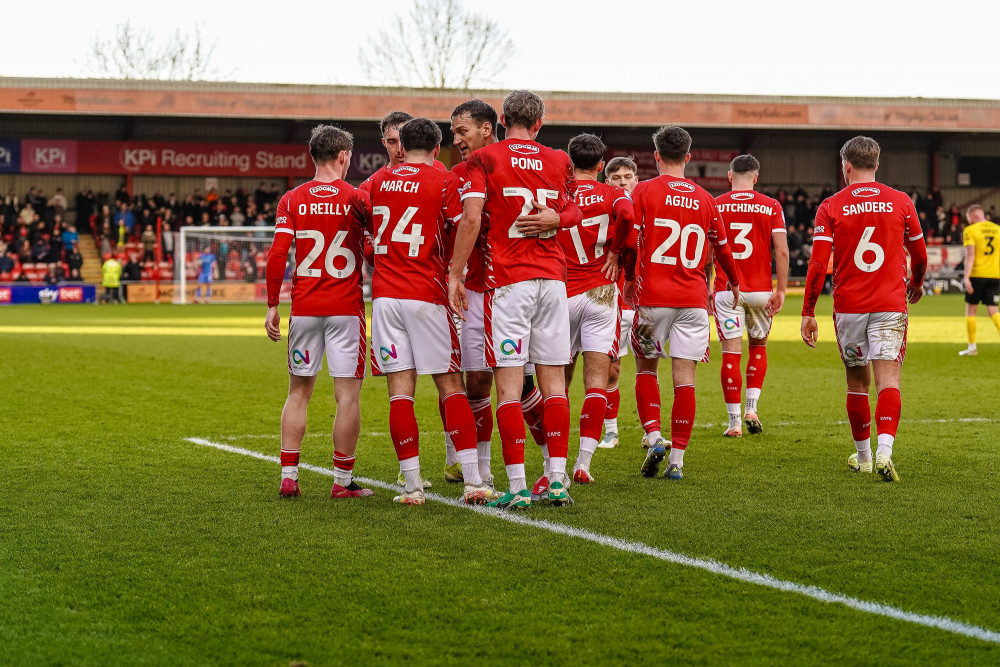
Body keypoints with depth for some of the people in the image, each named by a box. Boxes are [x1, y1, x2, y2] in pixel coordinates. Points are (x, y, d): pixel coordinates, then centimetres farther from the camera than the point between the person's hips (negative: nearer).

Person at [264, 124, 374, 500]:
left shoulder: (292, 200, 2)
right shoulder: (356, 199, -3)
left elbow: (277, 255, -4)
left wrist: (272, 306, 1)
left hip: (304, 309, 3)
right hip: (345, 307, -3)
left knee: (299, 392, 12)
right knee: (348, 395, 2)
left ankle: (288, 477, 9)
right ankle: (343, 481, 2)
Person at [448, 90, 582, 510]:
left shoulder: (484, 161, -2)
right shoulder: (559, 162, 11)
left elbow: (471, 219, -11)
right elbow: (574, 214, 21)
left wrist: (455, 275, -7)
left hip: (507, 281, -4)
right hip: (552, 278, 4)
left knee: (509, 384, -4)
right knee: (553, 381, 7)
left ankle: (517, 487, -8)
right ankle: (557, 480, 6)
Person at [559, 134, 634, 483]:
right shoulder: (613, 195, 0)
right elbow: (627, 216, -23)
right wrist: (615, 252, -8)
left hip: (562, 295, 1)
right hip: (601, 294, -1)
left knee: (557, 381, 10)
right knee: (596, 380, -2)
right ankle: (583, 463, -10)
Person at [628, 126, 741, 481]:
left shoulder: (643, 191, 0)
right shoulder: (704, 198, 10)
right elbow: (722, 248, 21)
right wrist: (734, 282, 37)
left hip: (653, 296, -2)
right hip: (693, 298, 2)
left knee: (646, 367, 14)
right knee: (684, 377, 1)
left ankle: (654, 438, -3)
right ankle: (677, 460, -1)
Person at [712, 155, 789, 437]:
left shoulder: (715, 206, 0)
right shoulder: (771, 207, 0)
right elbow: (781, 251, -5)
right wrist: (781, 290, -1)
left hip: (726, 290, -1)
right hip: (760, 290, 1)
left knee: (731, 355, 1)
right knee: (758, 346, 21)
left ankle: (734, 421, 1)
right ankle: (752, 408, 11)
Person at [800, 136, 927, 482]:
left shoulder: (830, 207, -2)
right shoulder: (901, 202, 3)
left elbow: (818, 265, -7)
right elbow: (919, 255, 13)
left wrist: (808, 312, -2)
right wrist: (916, 283, 34)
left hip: (848, 307, 0)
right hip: (890, 305, 0)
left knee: (858, 381, 14)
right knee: (888, 379, -5)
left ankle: (863, 456, 26)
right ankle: (884, 451, -26)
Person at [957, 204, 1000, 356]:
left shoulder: (970, 231, -5)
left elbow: (970, 255, -14)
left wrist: (966, 277, -17)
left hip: (977, 275, -4)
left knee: (971, 310, 8)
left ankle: (972, 347, 10)